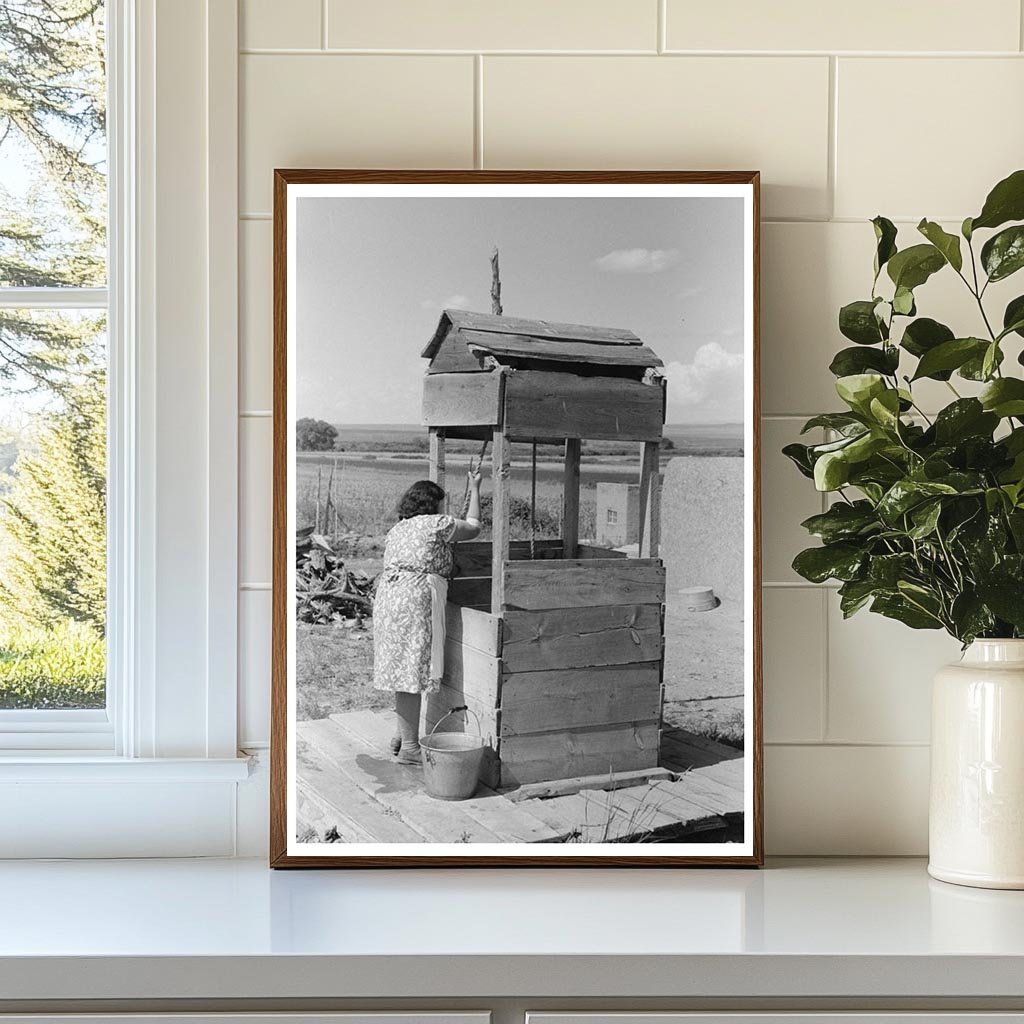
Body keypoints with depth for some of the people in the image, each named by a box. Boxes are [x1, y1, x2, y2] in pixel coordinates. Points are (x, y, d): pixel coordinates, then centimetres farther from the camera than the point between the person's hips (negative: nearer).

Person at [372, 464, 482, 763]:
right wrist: (474, 489, 24)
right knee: (412, 670, -6)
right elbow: (473, 527, 14)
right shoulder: (438, 524, 0)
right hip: (416, 599, -8)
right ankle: (409, 747, -3)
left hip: (387, 596, 8)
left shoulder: (396, 530, 23)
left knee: (402, 669, 15)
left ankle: (402, 736, 23)